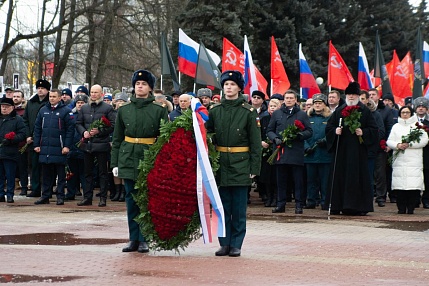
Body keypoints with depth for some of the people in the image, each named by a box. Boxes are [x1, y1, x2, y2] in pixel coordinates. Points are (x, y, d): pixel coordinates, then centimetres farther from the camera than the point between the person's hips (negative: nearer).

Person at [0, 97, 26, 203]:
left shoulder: (17, 119, 3)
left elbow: (22, 135, -4)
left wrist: (11, 140, -17)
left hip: (10, 153, -4)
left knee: (10, 175, 0)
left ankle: (10, 194, 6)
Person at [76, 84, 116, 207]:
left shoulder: (108, 108, -1)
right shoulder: (84, 108, 13)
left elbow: (112, 125, -6)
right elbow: (78, 123, 14)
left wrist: (99, 131, -16)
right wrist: (83, 132, -5)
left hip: (102, 144, -4)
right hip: (87, 144, 4)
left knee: (102, 172, 1)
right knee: (88, 172, 9)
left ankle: (103, 198, 5)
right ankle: (87, 197, 13)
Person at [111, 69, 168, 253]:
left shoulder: (159, 110, 2)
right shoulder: (124, 110, 9)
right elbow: (117, 139, 11)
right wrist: (115, 163, 5)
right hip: (128, 160, 2)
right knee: (131, 200, 5)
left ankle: (143, 240, 7)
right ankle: (134, 239, 12)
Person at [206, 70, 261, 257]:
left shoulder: (248, 112, -1)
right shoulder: (214, 111, 7)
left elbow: (255, 142, -1)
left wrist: (254, 168, -6)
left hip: (241, 165, -3)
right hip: (221, 164, 3)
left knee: (239, 208, 1)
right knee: (223, 206, 6)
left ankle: (236, 245, 7)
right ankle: (224, 243, 12)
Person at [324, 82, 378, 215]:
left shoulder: (365, 111, 4)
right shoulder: (339, 111, 12)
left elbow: (374, 129, 2)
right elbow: (329, 127, 12)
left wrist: (363, 133, -14)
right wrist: (335, 131, -8)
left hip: (358, 151, -3)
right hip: (341, 150, 3)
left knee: (357, 177, -5)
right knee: (339, 177, 0)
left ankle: (358, 206, -3)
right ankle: (337, 205, 4)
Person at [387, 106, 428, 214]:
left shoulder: (418, 125, 11)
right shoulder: (396, 126, 20)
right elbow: (389, 141, 13)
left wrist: (409, 144, -10)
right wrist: (398, 145, -7)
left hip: (414, 161, -2)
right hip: (399, 160, 2)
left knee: (414, 185, -12)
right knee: (400, 185, -6)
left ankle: (411, 208, -7)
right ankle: (401, 208, -1)